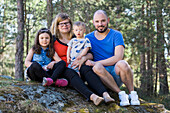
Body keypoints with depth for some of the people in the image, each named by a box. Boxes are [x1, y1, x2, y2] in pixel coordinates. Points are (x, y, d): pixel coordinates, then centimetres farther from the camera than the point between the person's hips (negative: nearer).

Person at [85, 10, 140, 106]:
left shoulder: (116, 35, 1)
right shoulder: (88, 38, 11)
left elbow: (118, 57, -13)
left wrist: (94, 63, -18)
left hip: (116, 73, -1)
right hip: (101, 74, 2)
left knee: (122, 64, -35)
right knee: (97, 67, -33)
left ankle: (132, 93, -14)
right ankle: (121, 94, -23)